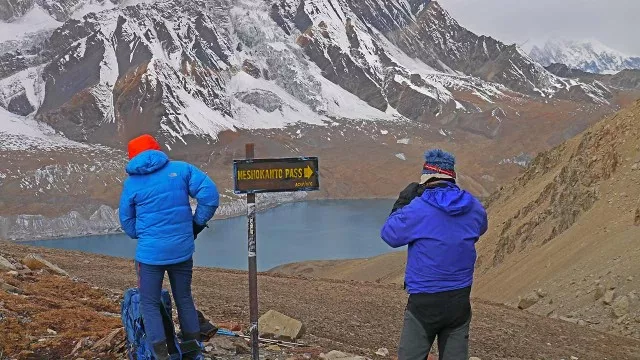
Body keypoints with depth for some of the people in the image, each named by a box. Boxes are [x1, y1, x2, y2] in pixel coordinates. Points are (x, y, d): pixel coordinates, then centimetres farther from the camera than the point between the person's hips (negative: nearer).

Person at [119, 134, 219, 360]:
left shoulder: (132, 182, 0)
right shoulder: (181, 169, -1)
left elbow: (126, 220, 9)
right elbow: (210, 195, -7)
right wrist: (197, 224, 4)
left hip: (150, 252, -2)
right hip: (182, 249, 3)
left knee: (150, 304, 9)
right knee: (184, 299, 18)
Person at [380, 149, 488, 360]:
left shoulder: (417, 209, -16)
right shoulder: (474, 208, -1)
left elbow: (389, 235, -3)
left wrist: (402, 202, 8)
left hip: (425, 301, -4)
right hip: (460, 300, 5)